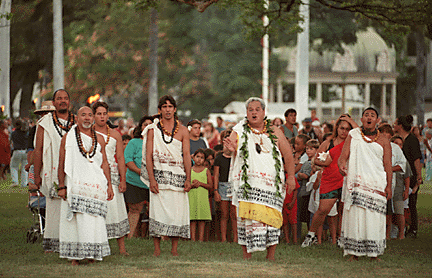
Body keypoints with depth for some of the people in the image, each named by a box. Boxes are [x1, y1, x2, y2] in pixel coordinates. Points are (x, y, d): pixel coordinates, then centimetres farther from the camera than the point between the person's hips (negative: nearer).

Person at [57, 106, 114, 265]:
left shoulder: (99, 139, 13)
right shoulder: (68, 138, 6)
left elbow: (104, 164, 15)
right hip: (75, 185, -2)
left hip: (96, 185, 2)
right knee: (76, 221, -5)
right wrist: (61, 186, -3)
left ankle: (92, 254, 5)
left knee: (95, 221, -2)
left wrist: (109, 185, 8)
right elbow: (61, 164, 4)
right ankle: (75, 255, 1)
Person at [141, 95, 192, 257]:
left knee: (178, 211, -3)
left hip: (178, 176, 1)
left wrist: (188, 179, -5)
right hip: (159, 175, -1)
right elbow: (148, 155, 1)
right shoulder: (152, 130, 6)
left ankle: (174, 248, 3)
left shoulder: (182, 131, 9)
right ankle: (157, 248, 0)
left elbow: (187, 155, 5)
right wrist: (152, 179, -9)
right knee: (158, 210, -5)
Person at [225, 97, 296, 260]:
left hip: (272, 183, 1)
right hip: (247, 183, -1)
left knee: (272, 217, -3)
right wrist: (231, 150, -26)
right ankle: (246, 255, -2)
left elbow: (288, 155, 12)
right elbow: (229, 147, -1)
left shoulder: (275, 133, 11)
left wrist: (291, 176, 3)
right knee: (248, 217, -8)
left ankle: (271, 256, 3)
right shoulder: (239, 132, 8)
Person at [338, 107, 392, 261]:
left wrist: (389, 186, -5)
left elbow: (388, 165, 6)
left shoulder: (383, 141, 10)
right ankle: (354, 251, 0)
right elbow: (343, 155, 2)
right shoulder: (353, 136, 10)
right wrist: (342, 165, -22)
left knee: (374, 218, -5)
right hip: (356, 183, 0)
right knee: (354, 215, -6)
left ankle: (374, 251, 3)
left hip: (377, 184, 0)